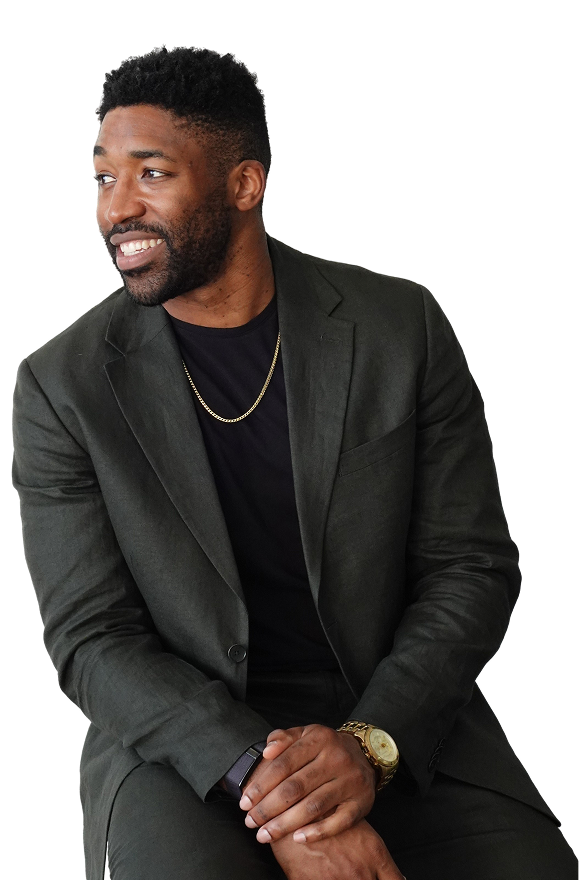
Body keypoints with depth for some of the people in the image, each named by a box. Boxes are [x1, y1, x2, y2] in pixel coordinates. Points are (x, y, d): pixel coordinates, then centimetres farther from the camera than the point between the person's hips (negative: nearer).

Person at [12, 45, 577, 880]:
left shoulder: (404, 327, -2)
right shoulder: (61, 386, -4)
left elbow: (472, 567, -1)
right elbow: (91, 638, -7)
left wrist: (368, 743, -17)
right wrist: (259, 783, -21)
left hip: (397, 717, 1)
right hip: (183, 736, -1)